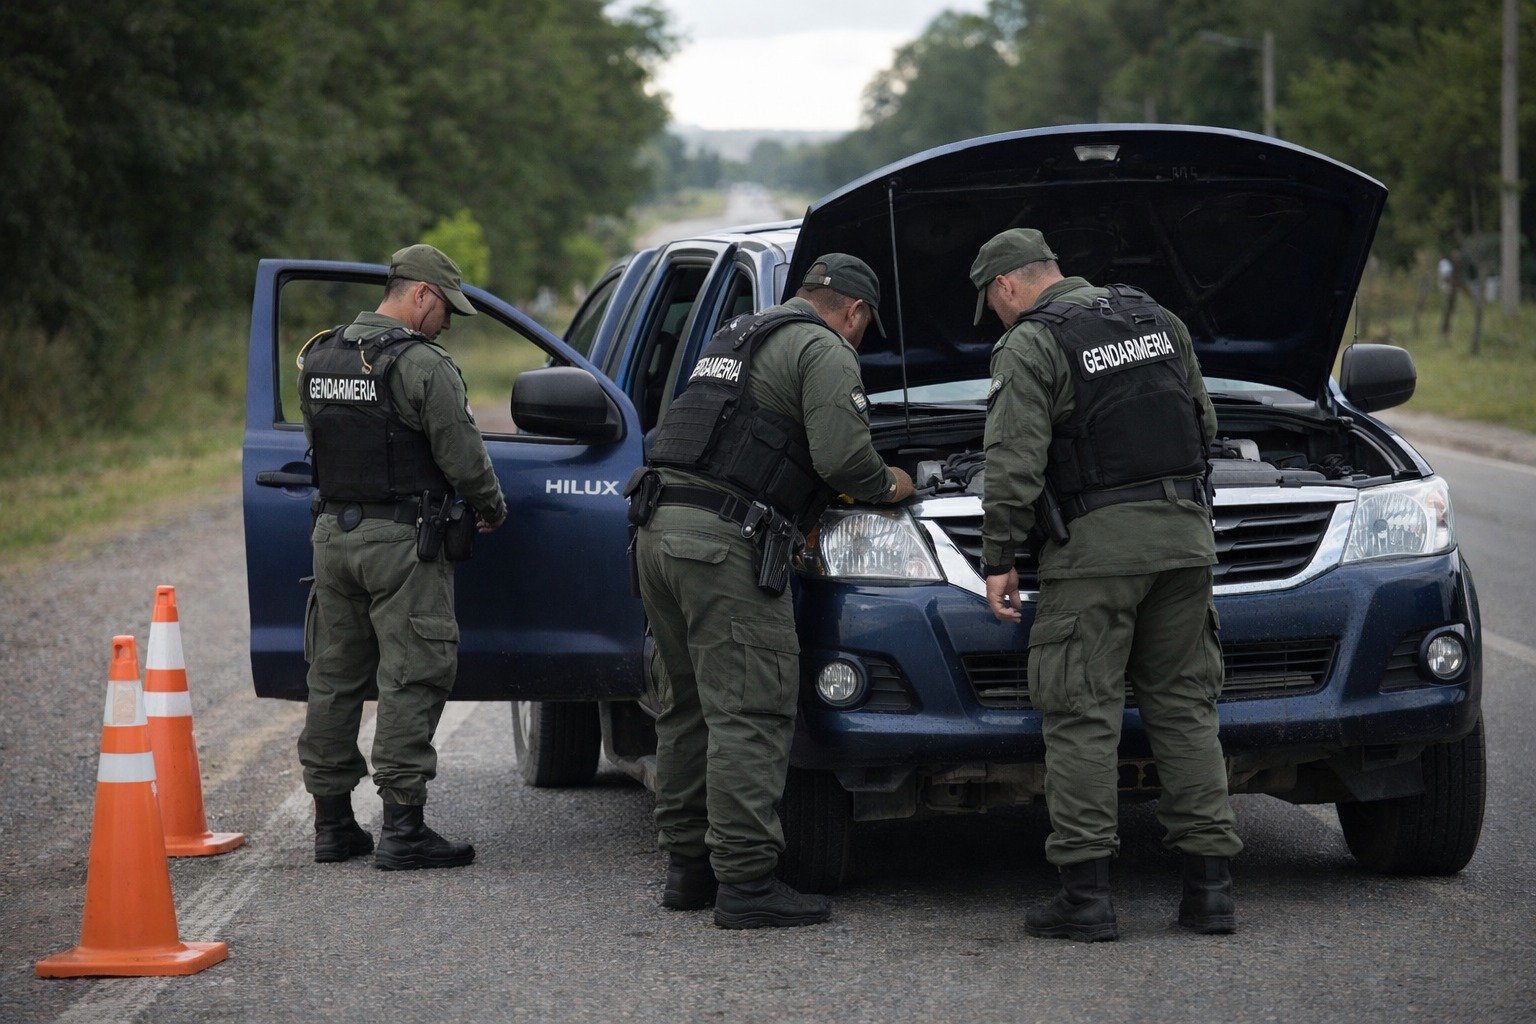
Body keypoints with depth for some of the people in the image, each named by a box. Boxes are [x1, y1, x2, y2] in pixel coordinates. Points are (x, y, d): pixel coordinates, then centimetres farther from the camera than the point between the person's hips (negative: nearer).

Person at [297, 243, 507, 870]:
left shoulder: (317, 359, 9)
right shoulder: (422, 365, -14)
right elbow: (462, 454, -14)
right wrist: (492, 506, 4)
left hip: (333, 533, 7)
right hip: (401, 541, -7)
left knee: (333, 679, 13)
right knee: (411, 681, -4)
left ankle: (332, 822, 17)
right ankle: (403, 829, -5)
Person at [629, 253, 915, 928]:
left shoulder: (734, 338, 27)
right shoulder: (824, 352, -1)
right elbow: (842, 455, -13)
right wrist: (888, 486, 8)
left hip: (660, 529, 9)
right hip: (725, 541, -9)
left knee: (687, 708, 15)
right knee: (748, 714, -8)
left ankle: (687, 869, 19)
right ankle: (746, 883, -10)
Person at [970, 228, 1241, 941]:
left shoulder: (1029, 347, -5)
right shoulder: (1156, 319, 16)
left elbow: (1014, 462, -12)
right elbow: (1204, 422, 21)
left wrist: (998, 559, -8)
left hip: (1098, 541, -6)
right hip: (1184, 533, 6)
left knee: (1080, 711, -3)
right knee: (1184, 704, 10)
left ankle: (1085, 893, -7)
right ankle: (1209, 886, 6)